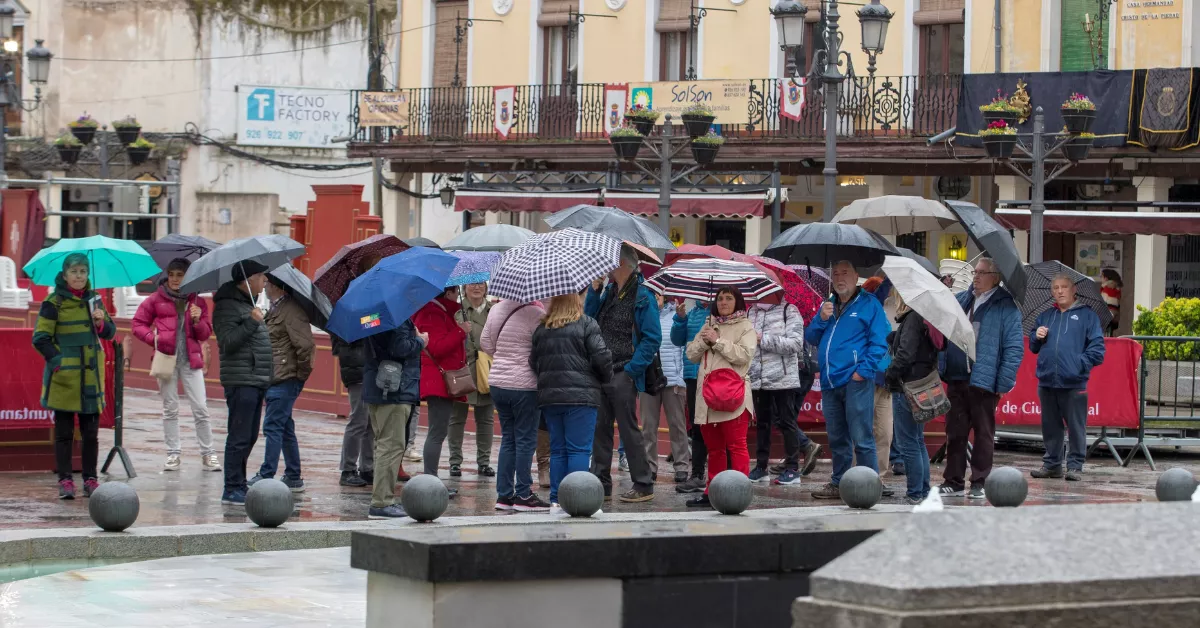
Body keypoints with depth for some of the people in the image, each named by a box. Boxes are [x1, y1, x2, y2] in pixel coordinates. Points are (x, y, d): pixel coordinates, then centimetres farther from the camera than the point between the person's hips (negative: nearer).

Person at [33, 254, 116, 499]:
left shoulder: (93, 299, 10)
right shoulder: (54, 302, -4)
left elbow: (109, 333, 13)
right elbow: (40, 338, -5)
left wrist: (102, 322, -9)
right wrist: (58, 360, -15)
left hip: (91, 377, 4)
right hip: (64, 378, -4)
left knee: (91, 432, 6)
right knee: (64, 432, 1)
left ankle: (90, 479, 12)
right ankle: (65, 480, 5)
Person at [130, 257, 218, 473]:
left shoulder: (197, 302, 9)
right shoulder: (156, 299, 6)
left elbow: (206, 334, 10)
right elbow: (137, 324, 9)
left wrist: (197, 321, -10)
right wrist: (152, 338, -7)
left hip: (191, 360, 0)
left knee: (201, 408, -4)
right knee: (170, 408, 5)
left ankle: (208, 454, 3)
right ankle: (173, 454, 11)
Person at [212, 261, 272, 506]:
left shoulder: (248, 303, 20)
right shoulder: (227, 306, -11)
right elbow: (227, 341, -21)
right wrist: (251, 322, -27)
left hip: (256, 381, 10)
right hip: (241, 382, -10)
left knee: (249, 437, 12)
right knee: (239, 438, -9)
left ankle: (238, 486, 19)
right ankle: (233, 490, -7)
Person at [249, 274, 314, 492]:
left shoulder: (290, 310, -15)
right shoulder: (275, 309, 16)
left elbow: (305, 345, -21)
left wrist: (301, 373, -13)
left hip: (285, 379, -10)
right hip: (276, 377, 10)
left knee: (273, 427, -8)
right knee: (285, 428, 13)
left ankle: (266, 475, -6)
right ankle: (293, 478, 19)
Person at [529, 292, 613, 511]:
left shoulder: (541, 330, 9)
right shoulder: (586, 325, -4)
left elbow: (533, 363, 10)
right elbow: (601, 356, -10)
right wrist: (607, 379, 5)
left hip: (549, 395, 5)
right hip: (581, 394, -5)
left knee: (557, 450, 10)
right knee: (579, 449, -4)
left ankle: (556, 500, 9)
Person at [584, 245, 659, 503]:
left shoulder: (642, 297, -9)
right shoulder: (608, 292, 15)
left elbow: (652, 339, -12)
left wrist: (631, 369, -16)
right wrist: (594, 290, 3)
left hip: (623, 375, -8)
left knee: (629, 429, -4)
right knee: (600, 429, 9)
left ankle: (643, 485, 3)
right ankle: (601, 484, 14)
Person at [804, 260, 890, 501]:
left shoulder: (869, 304, 0)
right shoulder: (828, 305, 18)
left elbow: (879, 342, -7)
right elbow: (811, 338, 16)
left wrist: (864, 370, -15)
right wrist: (821, 319, -2)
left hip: (855, 382, -6)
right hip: (830, 383, 7)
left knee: (862, 439, -8)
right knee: (837, 439, 14)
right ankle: (838, 483, 22)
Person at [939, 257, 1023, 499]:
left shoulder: (1005, 307, -6)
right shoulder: (961, 300, 12)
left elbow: (1014, 348, -9)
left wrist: (1004, 382, -14)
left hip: (985, 380, -5)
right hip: (957, 378, 5)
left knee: (984, 434, 5)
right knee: (955, 432, 8)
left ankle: (980, 482, 12)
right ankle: (953, 480, 15)